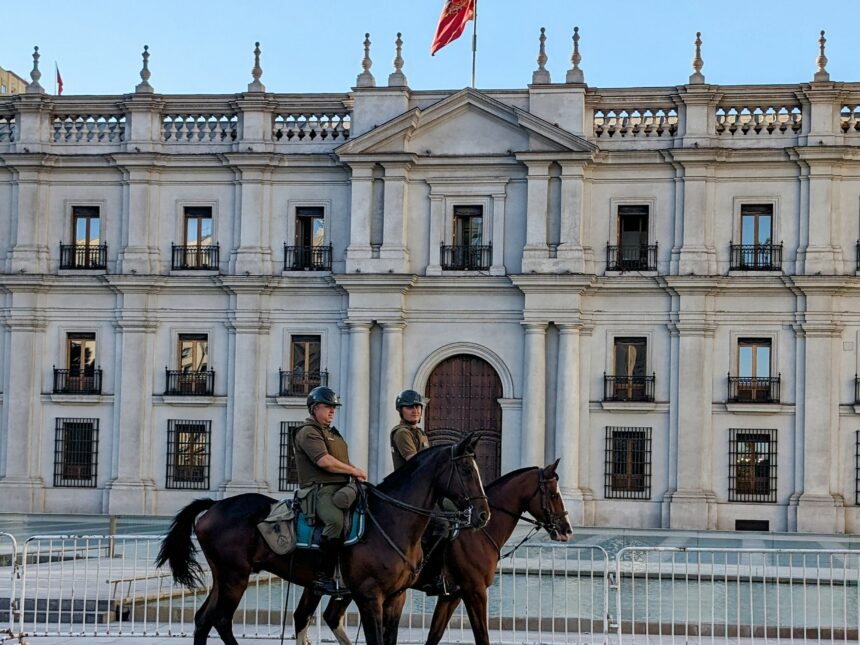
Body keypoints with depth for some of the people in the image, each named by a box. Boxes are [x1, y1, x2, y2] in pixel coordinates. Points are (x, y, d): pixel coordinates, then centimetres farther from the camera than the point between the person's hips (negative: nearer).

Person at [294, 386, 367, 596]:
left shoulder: (332, 433, 28)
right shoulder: (308, 432, -4)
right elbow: (324, 461, -17)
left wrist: (355, 473, 7)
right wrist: (354, 471, -9)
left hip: (340, 488, 10)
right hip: (319, 490, -10)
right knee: (336, 520, -35)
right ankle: (324, 577, -32)